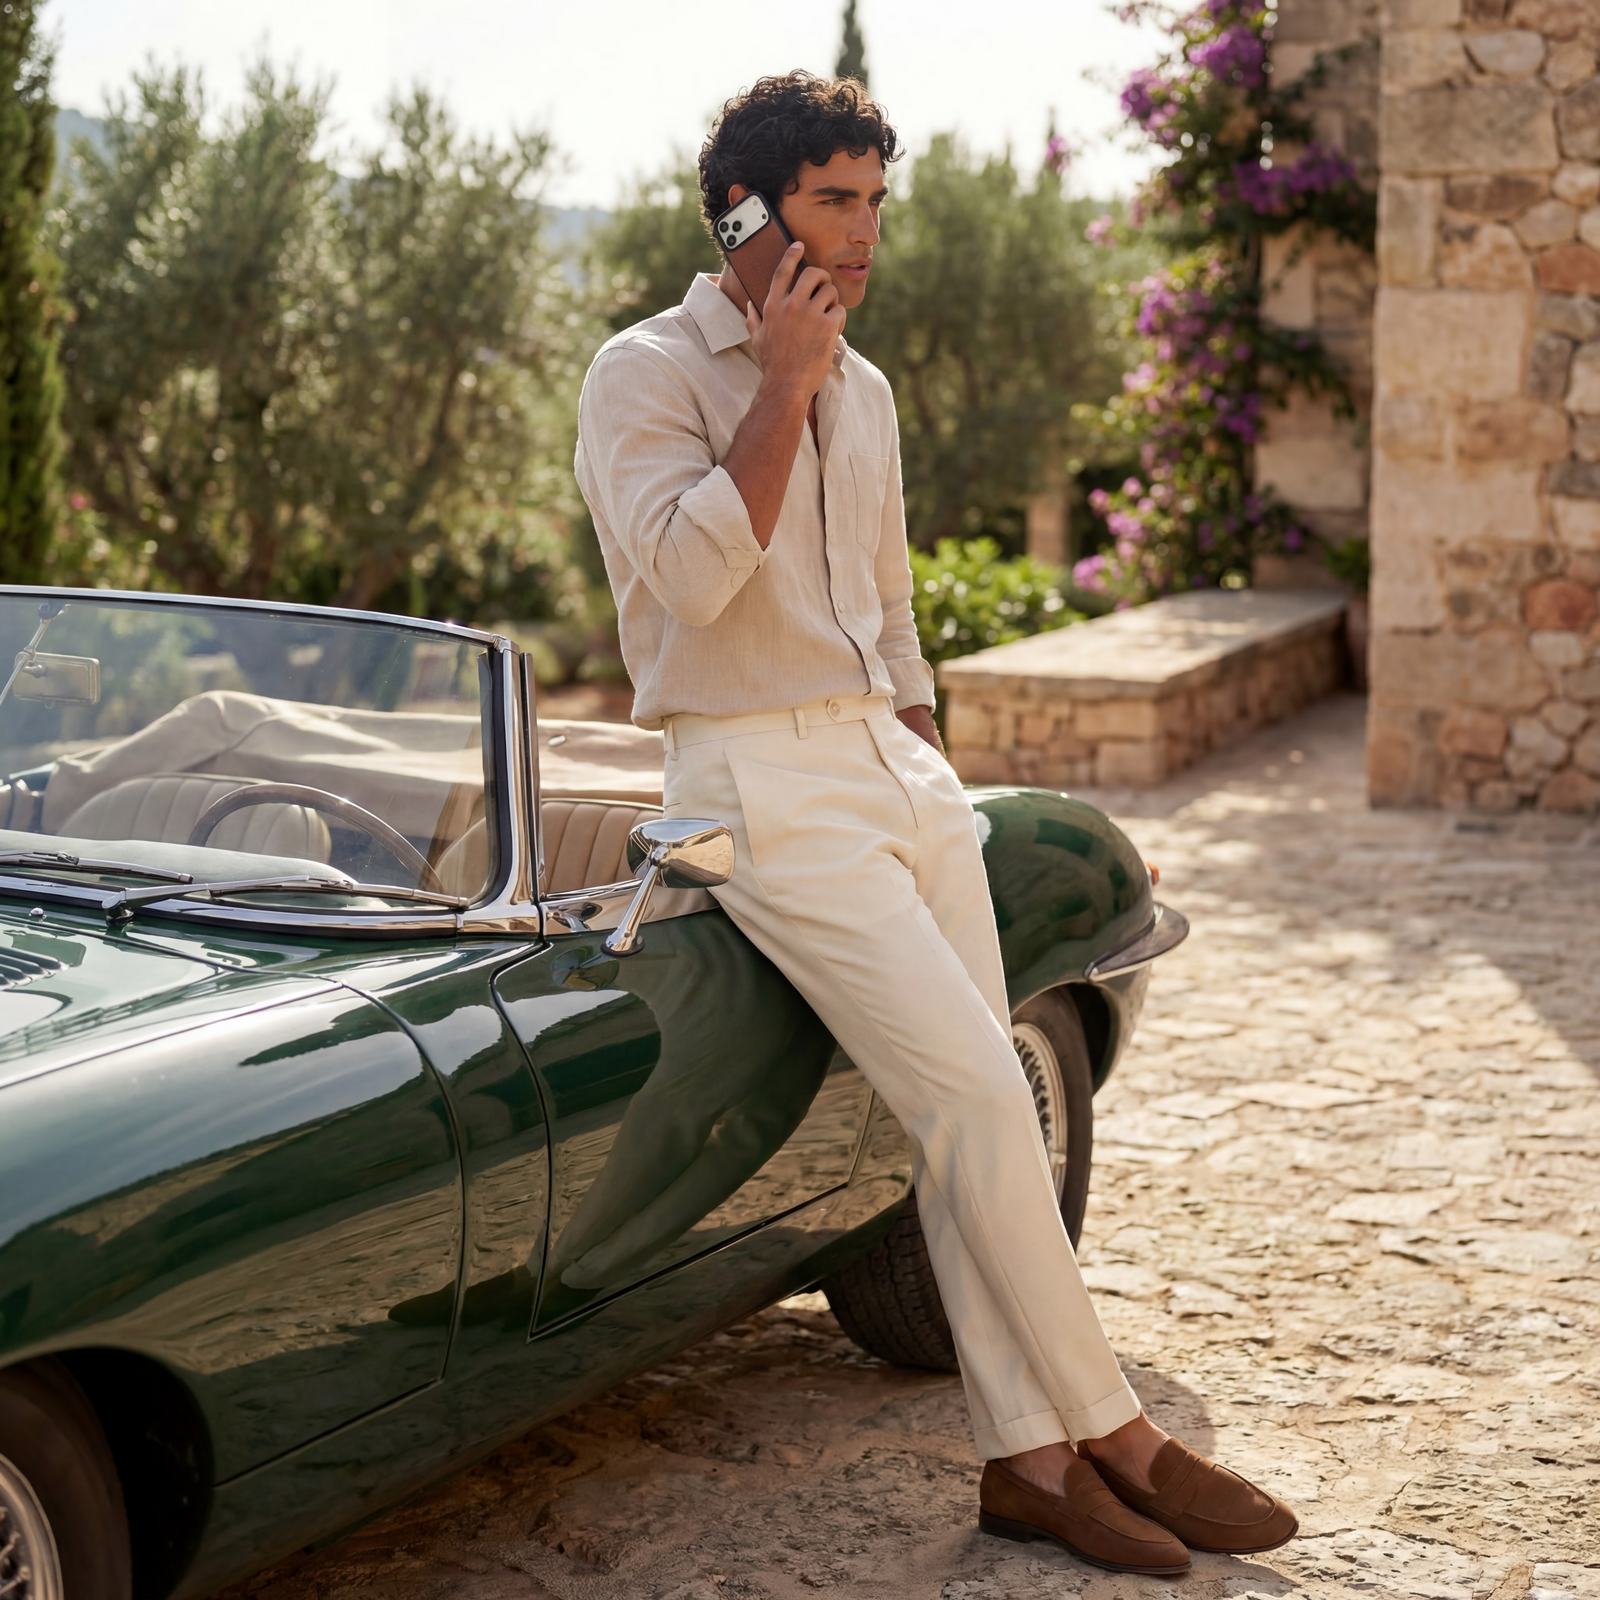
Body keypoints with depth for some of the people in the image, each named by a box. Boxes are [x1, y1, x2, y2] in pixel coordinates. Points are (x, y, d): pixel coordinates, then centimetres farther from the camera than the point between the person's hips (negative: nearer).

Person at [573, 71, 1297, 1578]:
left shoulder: (863, 390, 16)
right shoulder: (647, 371, -5)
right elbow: (693, 574, -21)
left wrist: (932, 766, 18)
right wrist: (783, 387, -15)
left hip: (895, 763, 7)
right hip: (759, 785, -7)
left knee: (972, 1114, 2)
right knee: (978, 1096, -12)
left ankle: (1023, 1456, 8)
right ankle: (1113, 1433, 1)